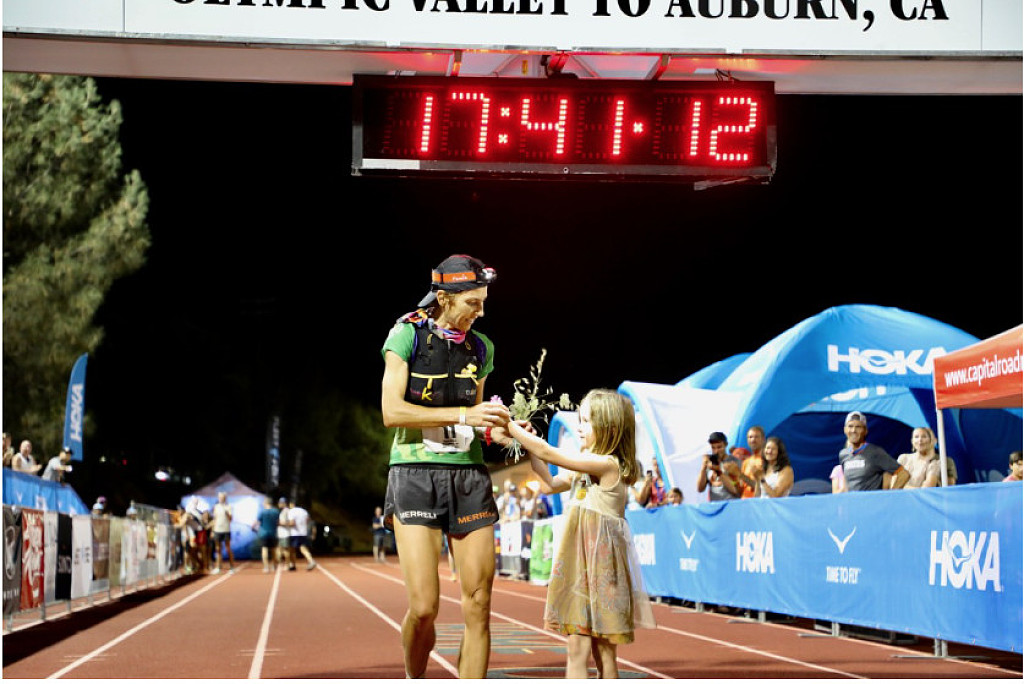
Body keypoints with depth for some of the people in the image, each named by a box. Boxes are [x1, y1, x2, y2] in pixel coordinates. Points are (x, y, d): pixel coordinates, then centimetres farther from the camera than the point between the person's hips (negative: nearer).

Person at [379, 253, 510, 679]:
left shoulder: (480, 348, 12)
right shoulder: (407, 335, -3)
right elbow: (392, 412, -12)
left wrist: (497, 428, 4)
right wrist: (463, 415, -16)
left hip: (468, 475, 5)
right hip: (416, 473, -5)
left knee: (478, 605, -3)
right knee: (424, 607, -12)